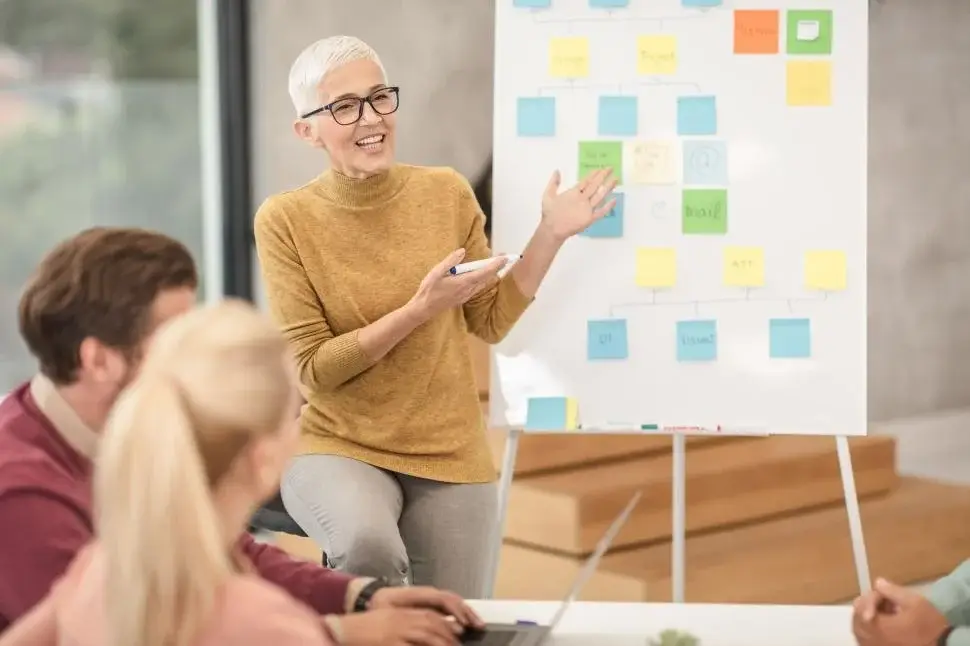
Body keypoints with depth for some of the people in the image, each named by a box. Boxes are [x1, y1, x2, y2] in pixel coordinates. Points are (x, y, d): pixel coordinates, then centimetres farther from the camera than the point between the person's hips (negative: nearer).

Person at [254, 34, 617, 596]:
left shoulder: (448, 193, -1)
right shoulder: (286, 220, -10)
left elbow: (491, 322, 7)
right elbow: (314, 367, -12)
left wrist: (551, 235, -3)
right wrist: (419, 310, -22)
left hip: (451, 457, 4)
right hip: (337, 448, -3)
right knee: (369, 546, -34)